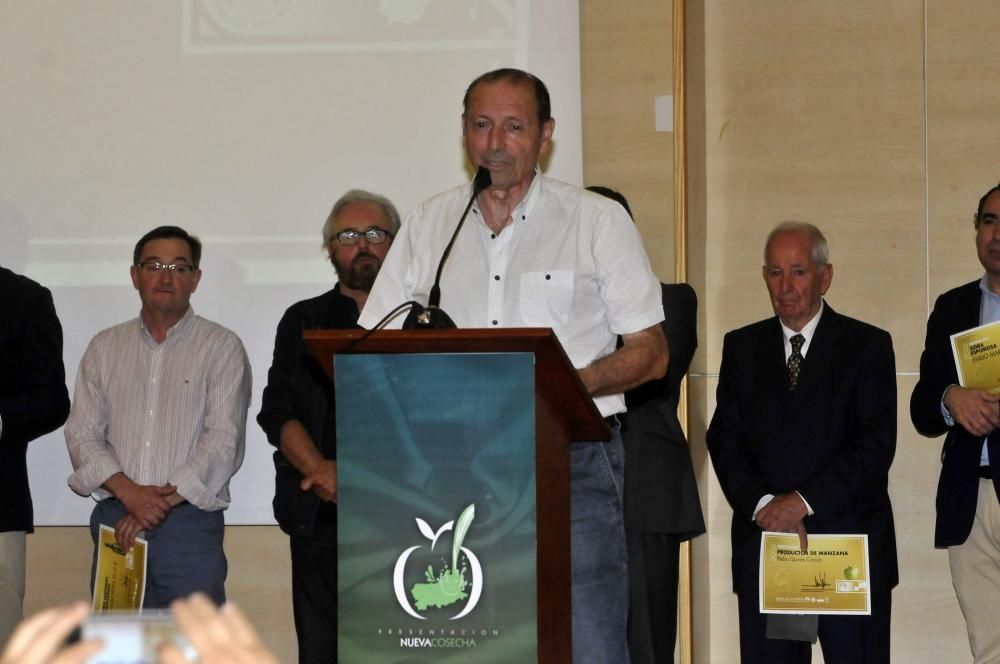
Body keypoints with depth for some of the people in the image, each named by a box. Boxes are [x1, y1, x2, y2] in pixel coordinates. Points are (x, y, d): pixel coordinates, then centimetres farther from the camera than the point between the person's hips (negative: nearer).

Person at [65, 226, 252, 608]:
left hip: (189, 523, -3)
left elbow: (223, 440, -6)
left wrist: (163, 500, -13)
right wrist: (129, 492, -10)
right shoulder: (105, 347, 14)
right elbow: (82, 433, 6)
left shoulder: (221, 347, 3)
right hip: (116, 522, 3)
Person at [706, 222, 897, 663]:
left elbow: (877, 444, -6)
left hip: (850, 545, -2)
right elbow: (724, 440, 6)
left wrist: (804, 501, -14)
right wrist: (763, 505, -11)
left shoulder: (868, 345, 3)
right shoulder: (742, 347, 13)